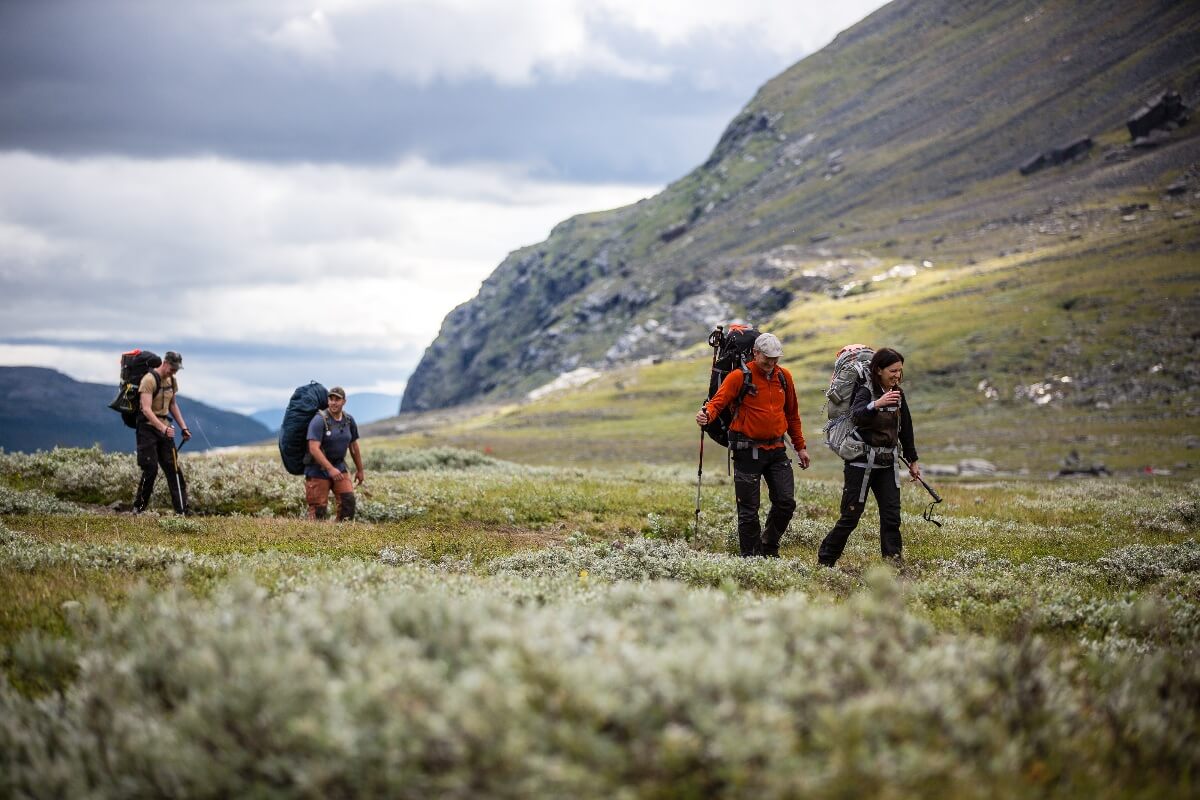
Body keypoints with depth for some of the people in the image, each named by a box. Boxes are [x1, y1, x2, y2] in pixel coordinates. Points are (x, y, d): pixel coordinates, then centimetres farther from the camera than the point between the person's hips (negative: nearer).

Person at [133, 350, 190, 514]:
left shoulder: (172, 381, 9)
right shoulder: (149, 380, -17)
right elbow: (146, 409, -26)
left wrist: (183, 427, 15)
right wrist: (163, 428, -37)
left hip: (165, 429, 7)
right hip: (148, 428, -7)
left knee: (173, 468, 1)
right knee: (150, 470, -8)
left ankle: (182, 510, -1)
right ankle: (138, 507, 7)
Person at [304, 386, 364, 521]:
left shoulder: (349, 420, 2)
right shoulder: (319, 420, -17)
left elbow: (354, 446, 16)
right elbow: (314, 449, -26)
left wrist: (360, 470, 22)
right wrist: (330, 469, -35)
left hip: (339, 466, 5)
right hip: (318, 468, -5)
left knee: (349, 501, -9)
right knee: (318, 509, -6)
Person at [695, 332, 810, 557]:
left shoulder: (784, 377, 9)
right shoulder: (739, 377, -7)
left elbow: (792, 414, 19)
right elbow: (718, 401, -16)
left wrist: (800, 446, 22)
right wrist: (706, 414, -39)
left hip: (776, 449, 5)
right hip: (748, 452, -4)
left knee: (786, 502, -1)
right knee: (749, 509, 0)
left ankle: (769, 547, 20)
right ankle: (750, 556, 12)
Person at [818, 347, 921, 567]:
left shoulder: (898, 394, 8)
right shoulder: (865, 391, -12)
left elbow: (905, 429, 19)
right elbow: (856, 416, -33)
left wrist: (912, 460, 22)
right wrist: (877, 404, -51)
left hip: (887, 464, 6)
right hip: (862, 463, -6)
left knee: (892, 515, -3)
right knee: (851, 516, -3)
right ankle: (825, 560, 9)